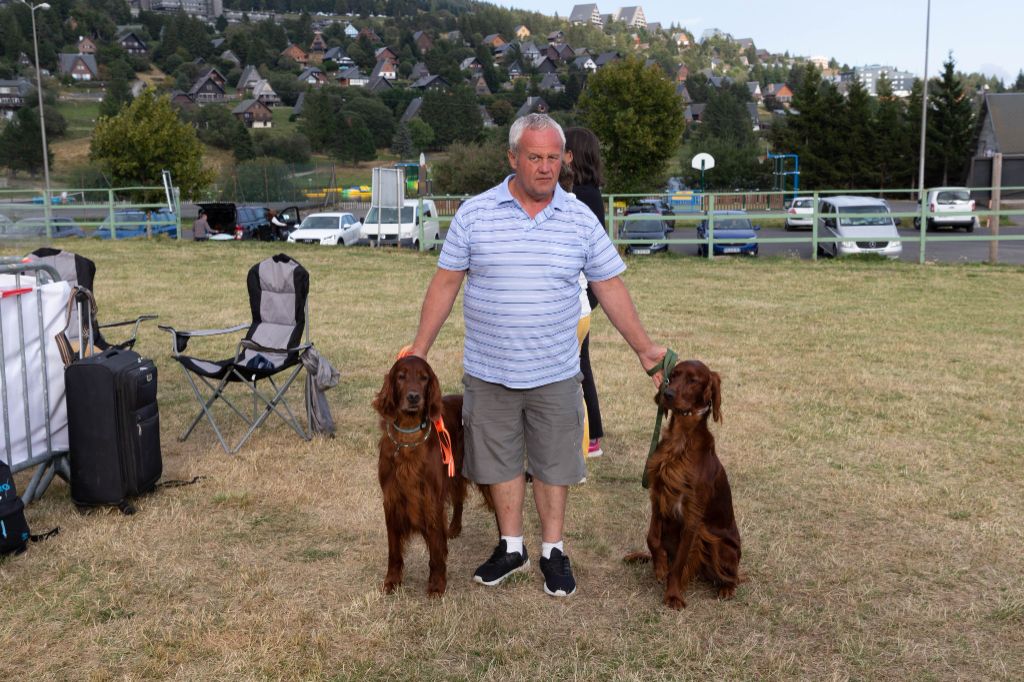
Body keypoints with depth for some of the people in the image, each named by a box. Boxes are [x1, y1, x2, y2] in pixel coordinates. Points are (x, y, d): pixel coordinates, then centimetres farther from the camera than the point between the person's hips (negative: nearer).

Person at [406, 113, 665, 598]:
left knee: (553, 463, 10)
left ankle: (553, 551, 27)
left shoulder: (581, 220, -1)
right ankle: (511, 547, 30)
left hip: (555, 374, 0)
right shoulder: (474, 213, -4)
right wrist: (419, 351, 0)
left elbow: (610, 288, 3)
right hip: (489, 373, 0)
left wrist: (644, 349, 2)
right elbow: (445, 284, 0)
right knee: (500, 461, 12)